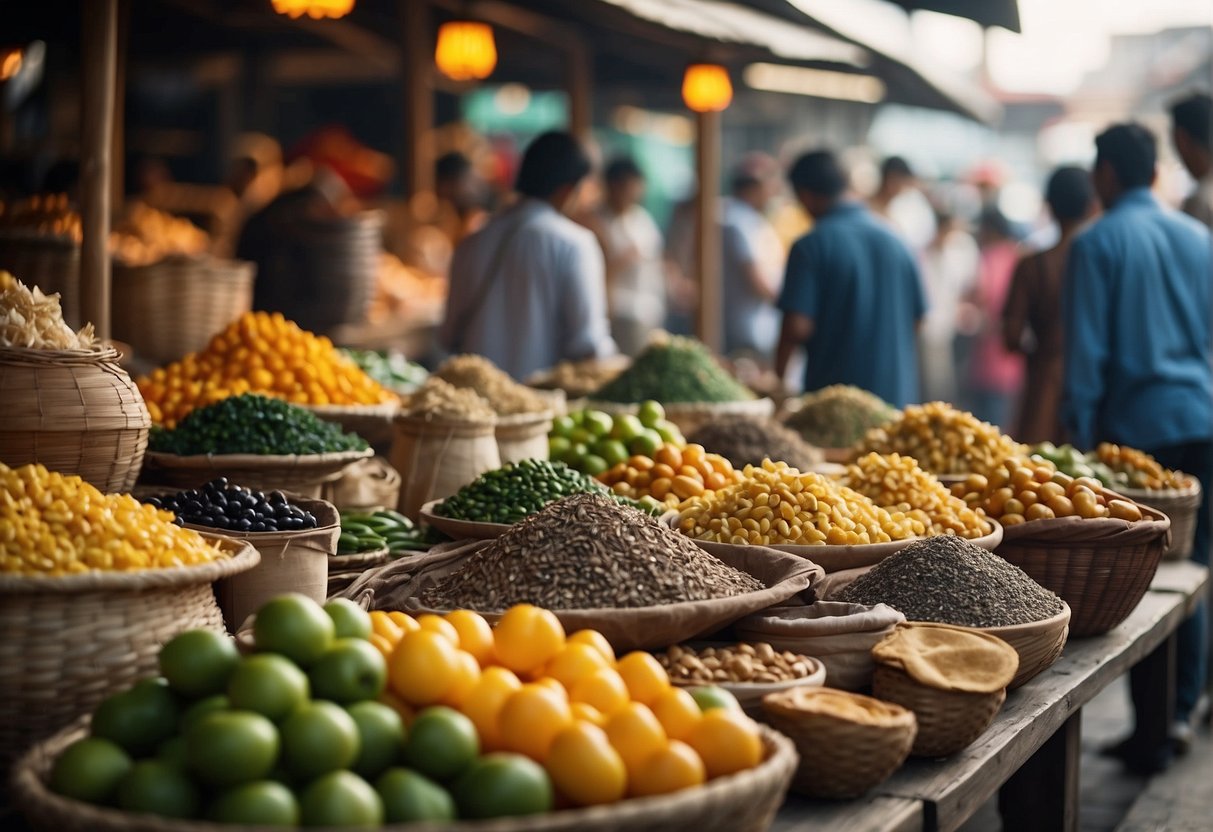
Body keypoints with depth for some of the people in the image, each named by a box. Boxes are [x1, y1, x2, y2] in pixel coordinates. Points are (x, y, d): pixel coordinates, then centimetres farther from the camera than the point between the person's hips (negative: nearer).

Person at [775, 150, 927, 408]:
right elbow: (917, 318, 11)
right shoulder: (894, 240, 5)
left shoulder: (811, 246, -11)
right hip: (897, 394, 5)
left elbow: (797, 328, -17)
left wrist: (778, 376, -2)